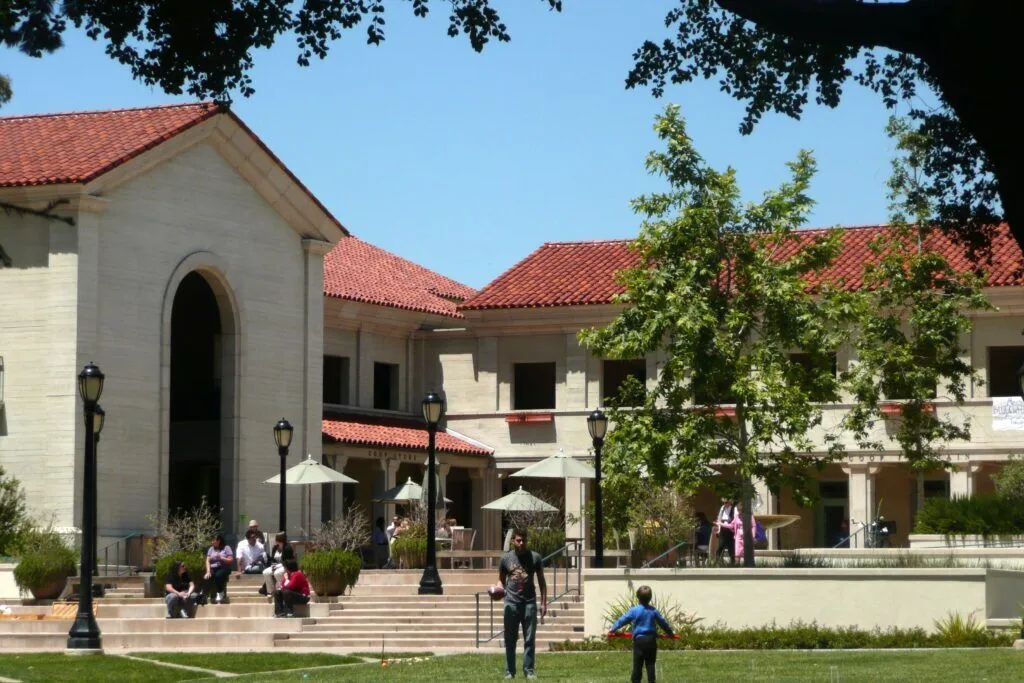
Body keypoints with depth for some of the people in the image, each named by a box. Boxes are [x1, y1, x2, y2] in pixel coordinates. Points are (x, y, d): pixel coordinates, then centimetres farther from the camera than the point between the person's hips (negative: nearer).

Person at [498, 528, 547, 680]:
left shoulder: (535, 557, 6)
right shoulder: (506, 558, 7)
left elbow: (541, 581, 9)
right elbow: (501, 579, 15)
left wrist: (544, 602, 4)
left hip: (529, 602, 0)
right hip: (511, 602, 0)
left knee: (530, 639, -1)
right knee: (510, 640, 3)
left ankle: (528, 670, 3)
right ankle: (509, 671, 8)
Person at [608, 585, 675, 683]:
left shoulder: (634, 610, -7)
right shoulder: (653, 611, 4)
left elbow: (623, 620, 1)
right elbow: (663, 622, 15)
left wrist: (612, 629, 14)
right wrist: (670, 632, 32)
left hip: (639, 640, -3)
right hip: (651, 640, 3)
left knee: (637, 664, 1)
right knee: (650, 664, 9)